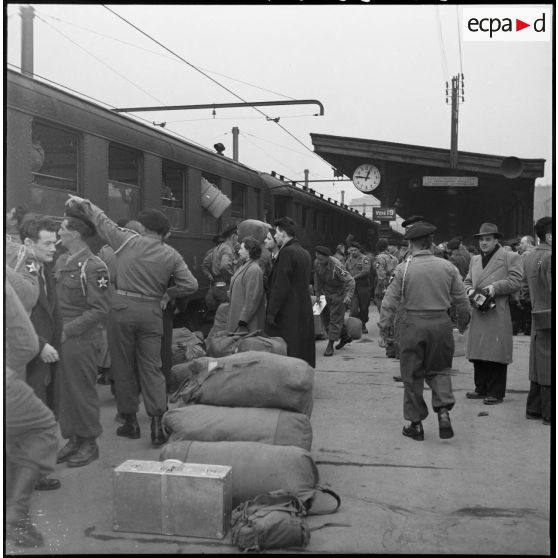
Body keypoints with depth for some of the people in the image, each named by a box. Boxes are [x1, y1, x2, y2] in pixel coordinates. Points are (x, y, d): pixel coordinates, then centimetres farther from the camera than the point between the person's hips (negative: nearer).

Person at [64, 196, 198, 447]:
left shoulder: (128, 240, -2)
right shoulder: (171, 255, 2)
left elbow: (102, 221, 10)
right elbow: (191, 285, -2)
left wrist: (83, 202, 26)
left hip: (123, 307, -1)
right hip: (151, 312, 2)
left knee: (123, 366, 10)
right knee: (151, 367, 8)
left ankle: (130, 421, 18)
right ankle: (157, 424, 0)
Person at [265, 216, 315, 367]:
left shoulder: (287, 252, -13)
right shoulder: (305, 253, 14)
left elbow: (281, 286, -18)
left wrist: (271, 312, -15)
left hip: (287, 315, -9)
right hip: (305, 312, 9)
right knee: (303, 351, 13)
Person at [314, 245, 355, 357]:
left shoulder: (336, 266, -31)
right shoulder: (317, 264, -11)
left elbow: (350, 281, -31)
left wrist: (348, 296, -42)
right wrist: (318, 294, 11)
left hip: (339, 293, -7)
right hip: (327, 292, 7)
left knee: (335, 318, -5)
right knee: (326, 316, 12)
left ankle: (330, 345, -1)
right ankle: (344, 336, 31)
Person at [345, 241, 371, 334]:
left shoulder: (364, 259, 0)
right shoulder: (349, 259, 14)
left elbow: (366, 270, -14)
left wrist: (355, 277, -18)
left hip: (363, 285, -2)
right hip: (352, 286, 2)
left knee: (364, 307, 7)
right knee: (353, 307, -10)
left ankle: (363, 325, 22)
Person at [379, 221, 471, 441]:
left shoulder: (403, 268, -7)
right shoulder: (447, 267, 1)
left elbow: (391, 300, -4)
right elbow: (461, 298, 8)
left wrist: (384, 324, 8)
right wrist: (463, 320, 23)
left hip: (413, 324, -2)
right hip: (441, 322, 2)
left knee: (412, 375, 9)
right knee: (440, 370, 18)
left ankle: (416, 423, 16)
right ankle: (444, 410, 0)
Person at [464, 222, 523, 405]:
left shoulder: (511, 258, 0)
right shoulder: (475, 260, 20)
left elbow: (515, 281, -8)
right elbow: (467, 282, 21)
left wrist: (494, 288, -16)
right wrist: (471, 292, -1)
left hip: (498, 315, -6)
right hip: (478, 314, 6)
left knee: (496, 354, -4)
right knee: (478, 353, 9)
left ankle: (496, 393, 3)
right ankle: (481, 389, 20)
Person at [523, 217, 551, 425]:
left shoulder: (529, 256, 12)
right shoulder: (550, 257, -16)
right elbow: (554, 289, -20)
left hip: (537, 317, 9)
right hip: (550, 317, -9)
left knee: (539, 363, 15)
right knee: (550, 366, -3)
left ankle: (534, 408, 22)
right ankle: (549, 413, 3)